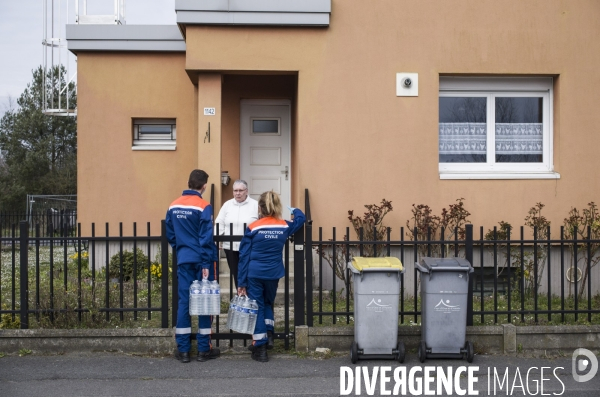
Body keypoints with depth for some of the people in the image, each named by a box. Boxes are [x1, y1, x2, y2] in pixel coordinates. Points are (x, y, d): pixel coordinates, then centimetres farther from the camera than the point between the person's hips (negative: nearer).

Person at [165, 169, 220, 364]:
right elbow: (206, 238, -14)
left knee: (184, 301, 6)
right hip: (201, 259, -4)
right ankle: (204, 349, 9)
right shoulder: (203, 207, -12)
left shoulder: (174, 206, 5)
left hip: (184, 260, 5)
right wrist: (206, 264, -12)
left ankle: (183, 349, 9)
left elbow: (170, 234, 11)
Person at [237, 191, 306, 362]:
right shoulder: (284, 226, 0)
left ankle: (260, 348, 8)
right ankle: (269, 335, 18)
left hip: (254, 274, -2)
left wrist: (241, 282, 1)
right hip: (273, 274, 3)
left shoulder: (253, 228, -7)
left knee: (257, 307, 7)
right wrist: (294, 210, 44)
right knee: (268, 303, 27)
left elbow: (244, 256, -5)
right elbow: (301, 218, 21)